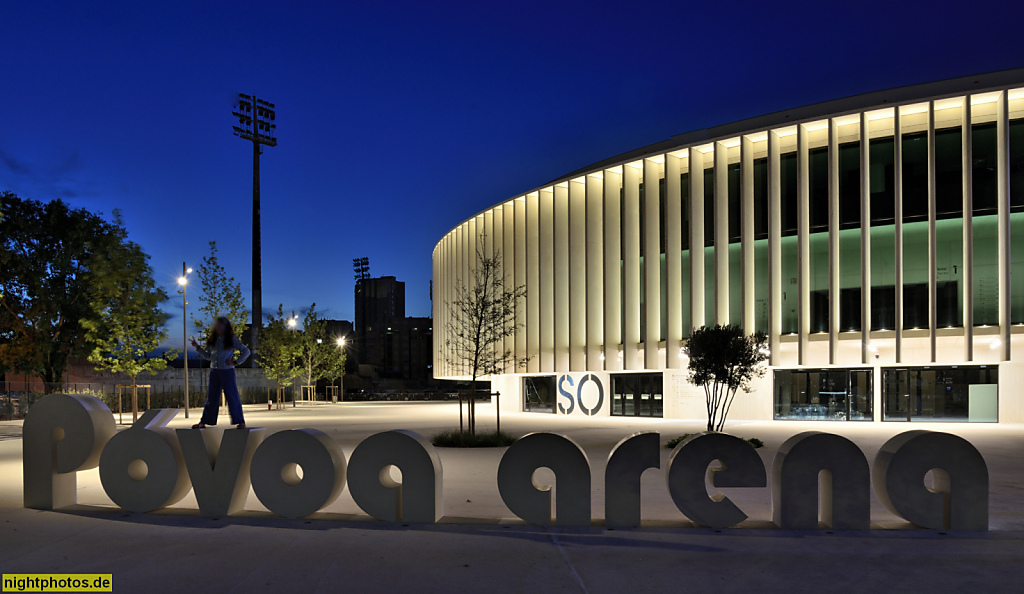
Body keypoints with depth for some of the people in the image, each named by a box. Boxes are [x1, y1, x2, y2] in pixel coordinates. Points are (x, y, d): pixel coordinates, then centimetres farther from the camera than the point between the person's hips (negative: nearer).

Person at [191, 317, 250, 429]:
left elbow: (246, 351, -2)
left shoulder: (232, 339, -3)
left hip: (227, 371, -4)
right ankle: (204, 422, 15)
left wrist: (235, 362, -9)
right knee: (211, 398, 10)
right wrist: (197, 347, 7)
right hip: (214, 371, 4)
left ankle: (240, 422, 3)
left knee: (232, 397, -3)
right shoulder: (212, 340, 10)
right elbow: (208, 356, 16)